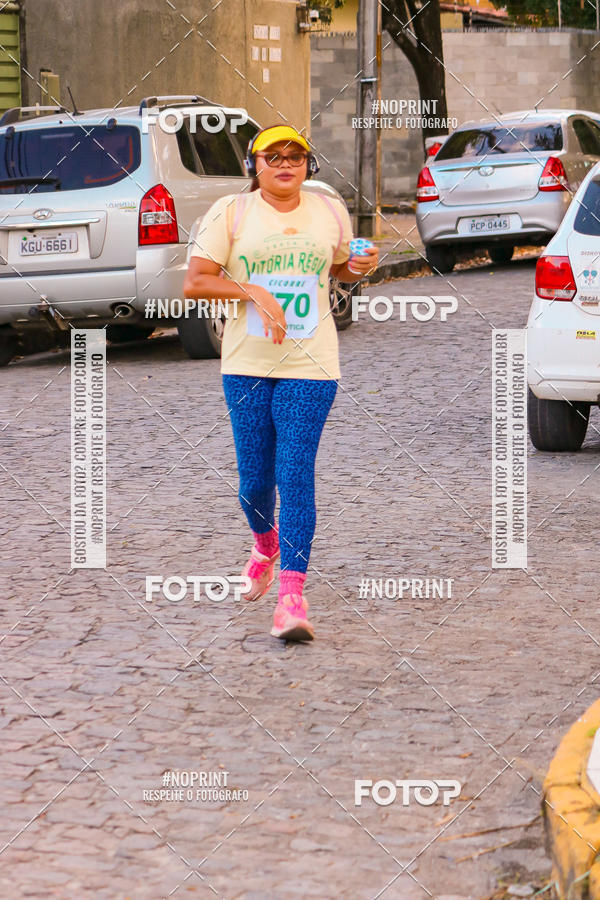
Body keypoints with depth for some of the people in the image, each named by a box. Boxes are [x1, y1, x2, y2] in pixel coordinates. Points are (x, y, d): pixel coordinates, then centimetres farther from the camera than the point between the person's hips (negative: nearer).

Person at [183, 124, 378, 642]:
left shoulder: (330, 212, 9)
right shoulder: (231, 212, 1)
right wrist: (253, 291, -17)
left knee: (295, 474, -11)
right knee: (254, 479, 7)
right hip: (247, 365, 0)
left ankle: (292, 593, -15)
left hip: (310, 365, 0)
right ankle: (265, 541, 42)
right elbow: (194, 282, -4)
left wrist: (360, 268, 4)